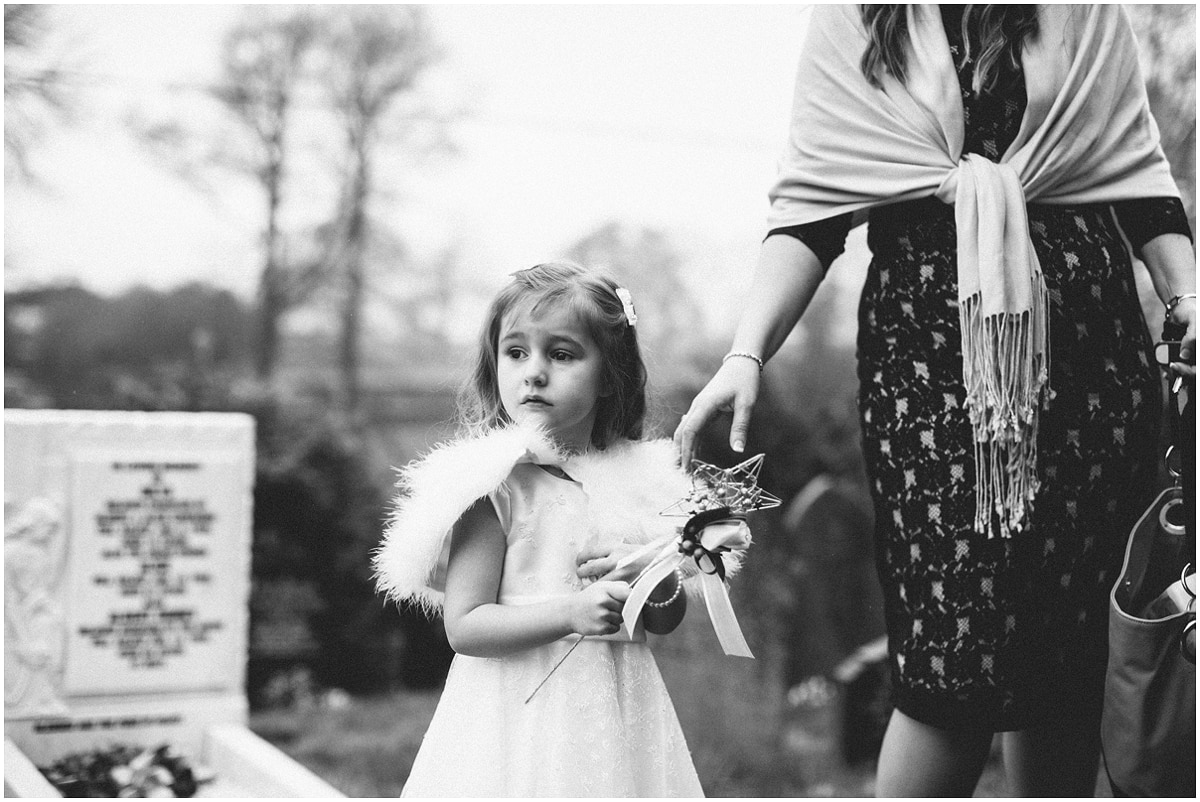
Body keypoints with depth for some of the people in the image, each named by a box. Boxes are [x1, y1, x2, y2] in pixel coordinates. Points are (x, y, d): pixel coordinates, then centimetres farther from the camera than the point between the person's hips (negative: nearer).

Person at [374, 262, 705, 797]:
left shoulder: (633, 476, 3)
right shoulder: (499, 483, -11)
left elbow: (667, 623, 11)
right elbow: (463, 626, -14)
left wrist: (661, 583, -10)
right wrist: (571, 612, -24)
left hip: (618, 709, 4)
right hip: (521, 718, -4)